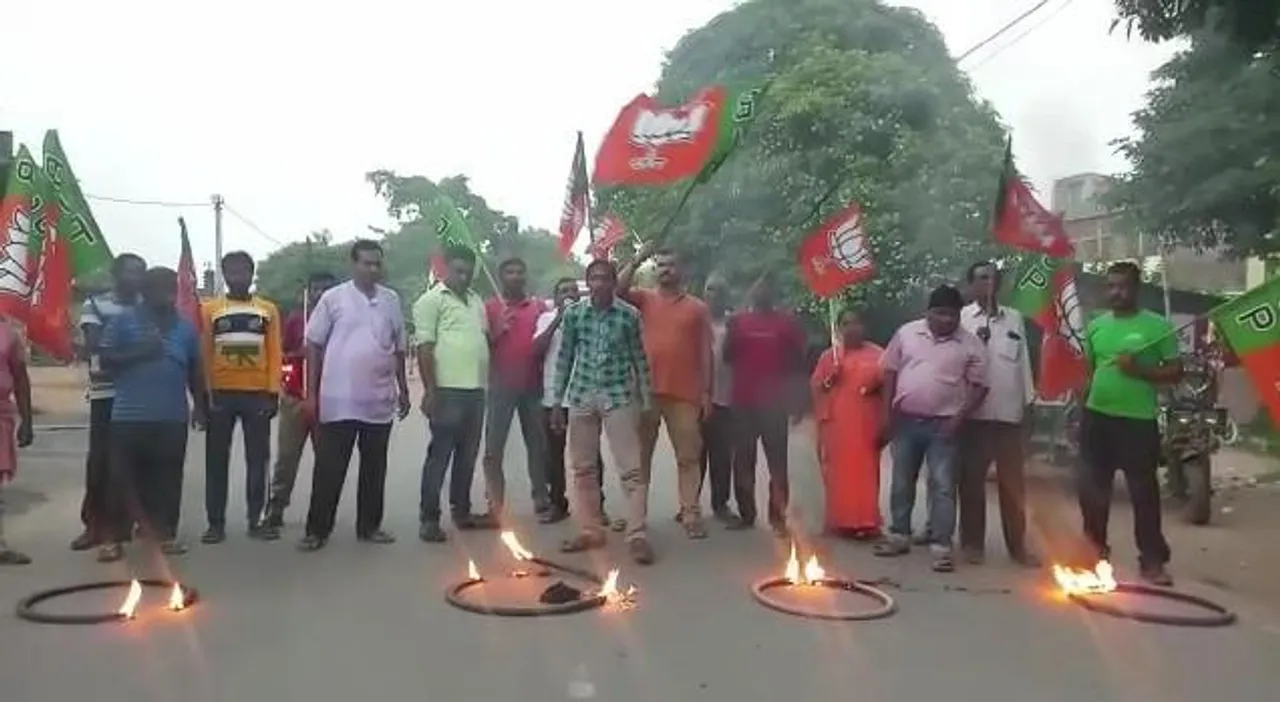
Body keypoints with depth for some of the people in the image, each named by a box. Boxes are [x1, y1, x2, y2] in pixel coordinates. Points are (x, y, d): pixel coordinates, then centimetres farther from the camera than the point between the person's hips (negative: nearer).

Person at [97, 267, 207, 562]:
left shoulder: (186, 327, 12)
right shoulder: (123, 320, 2)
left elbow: (195, 370, 18)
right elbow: (105, 359, -2)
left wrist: (200, 405, 14)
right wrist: (139, 353, -14)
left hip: (173, 417, 3)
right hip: (129, 415, -2)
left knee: (167, 478, 7)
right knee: (124, 477, 0)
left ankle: (165, 532, 15)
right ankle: (116, 536, 8)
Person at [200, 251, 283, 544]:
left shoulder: (268, 310, 6)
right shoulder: (209, 309, 4)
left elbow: (274, 354, 3)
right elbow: (203, 353, 1)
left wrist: (273, 392, -3)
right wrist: (204, 393, -5)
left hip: (257, 394, 1)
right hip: (221, 394, -1)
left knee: (258, 459, 6)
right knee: (217, 460, 5)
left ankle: (256, 520, 15)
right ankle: (215, 522, 13)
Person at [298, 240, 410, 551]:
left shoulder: (391, 300, 8)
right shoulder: (333, 298, -2)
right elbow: (314, 346, 0)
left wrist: (403, 390, 14)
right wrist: (311, 393, -4)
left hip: (380, 401, 4)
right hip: (338, 401, -3)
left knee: (374, 468, 11)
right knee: (329, 469, 2)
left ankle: (369, 526, 22)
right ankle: (317, 529, 11)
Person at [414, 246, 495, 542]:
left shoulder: (476, 300, 17)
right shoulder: (431, 300, -4)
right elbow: (424, 348, -10)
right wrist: (430, 391, -16)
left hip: (476, 389, 7)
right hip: (448, 390, -7)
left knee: (467, 456, 13)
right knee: (439, 456, -2)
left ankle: (462, 511, 24)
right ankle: (428, 519, 4)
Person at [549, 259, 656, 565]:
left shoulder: (629, 315, -3)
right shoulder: (573, 313, 2)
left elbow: (640, 359, 1)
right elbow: (564, 357, 7)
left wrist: (647, 402, 0)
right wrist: (557, 401, 5)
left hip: (619, 396, -3)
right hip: (581, 396, 3)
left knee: (632, 468, -5)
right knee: (582, 468, 9)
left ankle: (637, 535, 0)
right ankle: (589, 530, 21)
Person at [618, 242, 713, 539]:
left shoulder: (697, 307, 8)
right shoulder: (644, 299, 9)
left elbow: (705, 352, 7)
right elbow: (618, 289, -8)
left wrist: (706, 391, 2)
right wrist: (637, 259, -10)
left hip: (684, 393, -1)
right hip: (645, 390, 1)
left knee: (688, 455, 0)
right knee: (640, 454, 8)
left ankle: (690, 513, 4)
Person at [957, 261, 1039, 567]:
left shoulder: (1015, 318, 12)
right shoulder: (961, 318, 0)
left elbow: (1023, 361, 12)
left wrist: (1029, 404, 9)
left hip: (1010, 413, 3)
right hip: (974, 413, -3)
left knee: (1014, 482, 8)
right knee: (971, 481, 4)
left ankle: (1018, 545, 17)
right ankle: (972, 543, 14)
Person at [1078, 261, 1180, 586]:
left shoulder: (1158, 325, -4)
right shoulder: (1096, 325, 9)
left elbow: (1176, 371, -4)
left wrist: (1140, 370, -18)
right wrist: (1080, 399, 5)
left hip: (1139, 420, -4)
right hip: (1097, 417, 4)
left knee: (1144, 492, 1)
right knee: (1092, 488, 11)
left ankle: (1152, 561, 10)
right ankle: (1095, 549, 26)